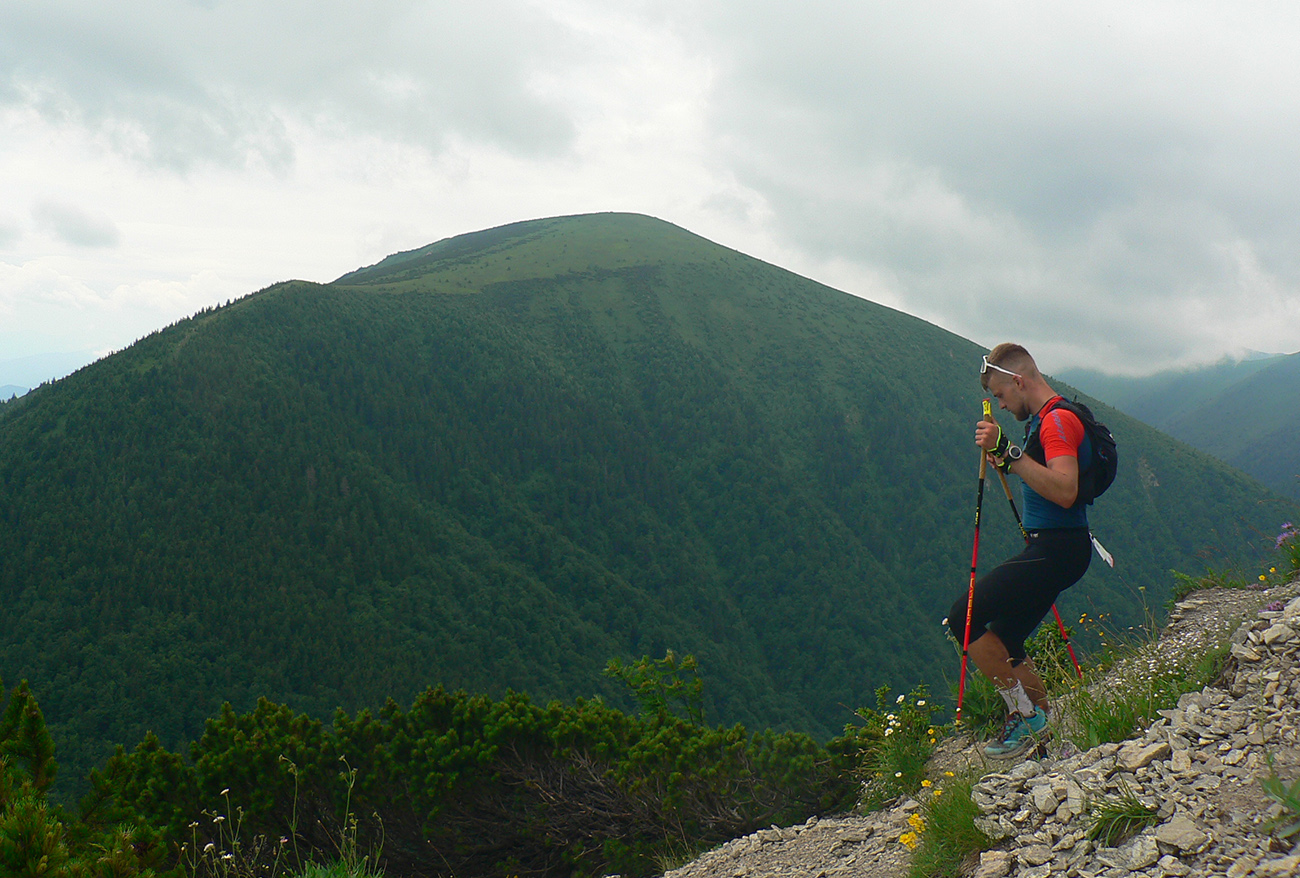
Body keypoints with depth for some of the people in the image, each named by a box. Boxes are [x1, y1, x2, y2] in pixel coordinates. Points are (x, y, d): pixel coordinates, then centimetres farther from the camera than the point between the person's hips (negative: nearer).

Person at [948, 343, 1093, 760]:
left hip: (1057, 548, -11)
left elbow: (1065, 492, -28)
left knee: (964, 618, -15)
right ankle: (1047, 731, 19)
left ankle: (1026, 715, -6)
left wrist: (1009, 453, -29)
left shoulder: (1058, 420, -14)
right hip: (1048, 548, 11)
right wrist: (1006, 461, 18)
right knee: (1004, 640, 13)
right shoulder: (1045, 420, 18)